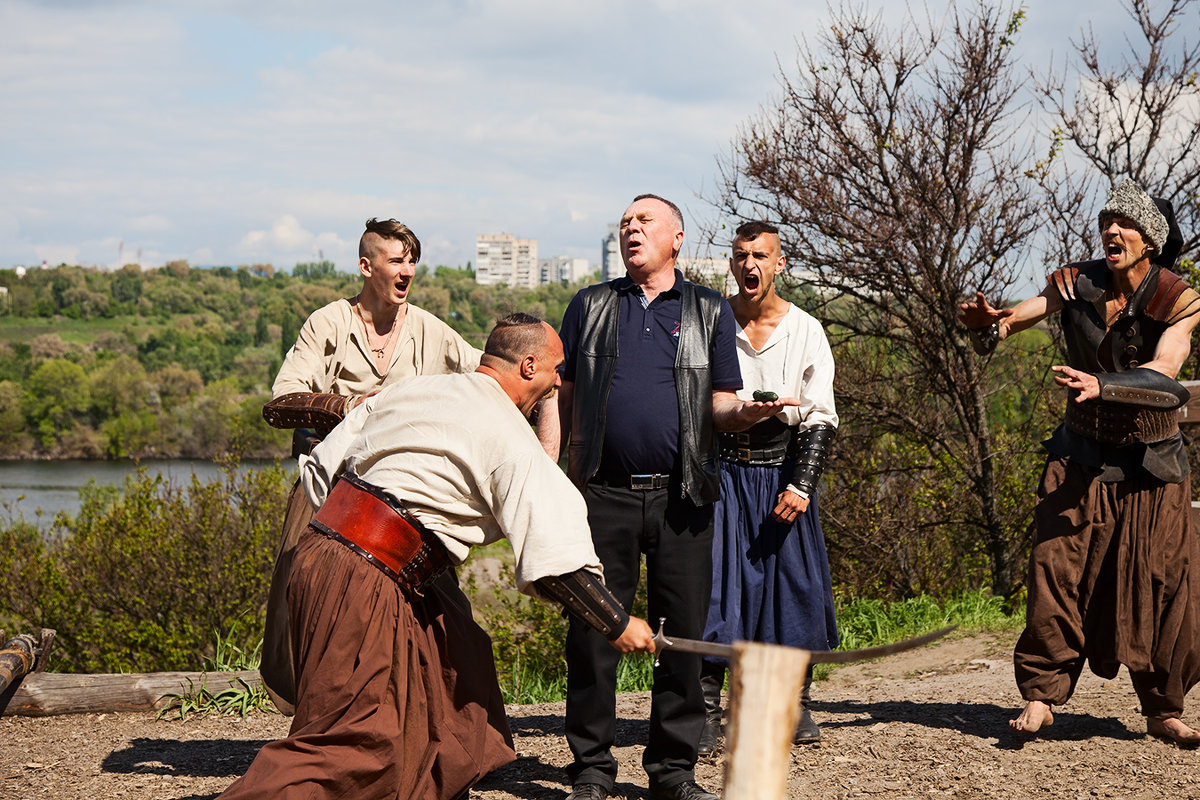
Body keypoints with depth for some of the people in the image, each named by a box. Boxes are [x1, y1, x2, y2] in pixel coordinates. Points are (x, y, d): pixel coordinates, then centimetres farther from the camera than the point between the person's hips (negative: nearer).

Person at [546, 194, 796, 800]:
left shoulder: (709, 311, 12)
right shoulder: (591, 306, 14)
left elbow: (721, 404, 7)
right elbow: (562, 397, 13)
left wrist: (749, 412, -16)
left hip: (681, 497, 0)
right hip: (604, 494, 0)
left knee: (684, 634, 1)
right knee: (593, 631, -1)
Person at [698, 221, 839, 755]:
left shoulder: (805, 331, 3)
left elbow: (821, 416, 1)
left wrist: (801, 485, -8)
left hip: (783, 470, 1)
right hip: (722, 469, -1)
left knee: (795, 583, 3)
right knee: (716, 584, -7)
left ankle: (796, 702, 19)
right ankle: (707, 712, -2)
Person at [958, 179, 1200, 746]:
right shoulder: (1078, 283, -3)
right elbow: (1028, 310, -17)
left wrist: (1101, 386, -42)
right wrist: (991, 321, -41)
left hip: (1151, 464, -1)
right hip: (1081, 454, 1)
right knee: (1057, 567, -10)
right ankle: (1042, 692, -3)